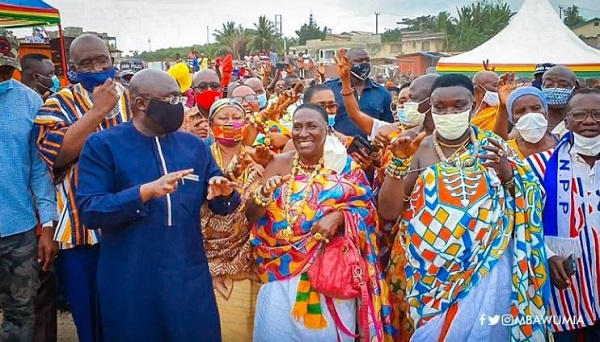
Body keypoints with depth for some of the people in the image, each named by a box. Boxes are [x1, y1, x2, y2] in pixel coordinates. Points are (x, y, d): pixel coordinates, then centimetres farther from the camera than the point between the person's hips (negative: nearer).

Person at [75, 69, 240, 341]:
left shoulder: (193, 145, 7)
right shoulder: (102, 145, -5)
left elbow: (220, 205, 10)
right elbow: (88, 210, -14)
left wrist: (225, 193, -13)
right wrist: (146, 191, -25)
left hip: (189, 276, 3)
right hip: (129, 281, -3)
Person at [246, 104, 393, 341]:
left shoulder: (345, 165, -1)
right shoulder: (279, 164, 0)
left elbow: (366, 208, -1)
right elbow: (251, 216, -1)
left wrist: (338, 217, -19)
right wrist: (265, 193, -21)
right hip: (282, 269, 1)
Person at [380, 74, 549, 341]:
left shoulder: (492, 146, 2)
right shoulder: (419, 150, -1)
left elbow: (527, 206, 0)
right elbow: (388, 212, -6)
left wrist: (507, 173, -17)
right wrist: (400, 163, -17)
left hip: (485, 265, 0)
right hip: (429, 269, 0)